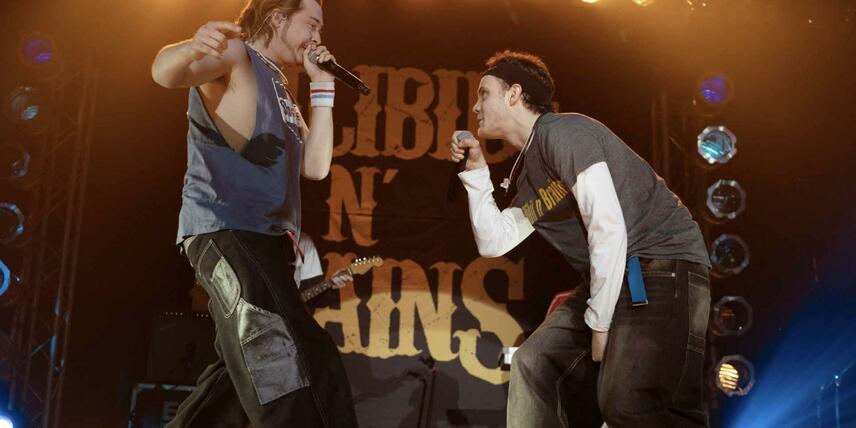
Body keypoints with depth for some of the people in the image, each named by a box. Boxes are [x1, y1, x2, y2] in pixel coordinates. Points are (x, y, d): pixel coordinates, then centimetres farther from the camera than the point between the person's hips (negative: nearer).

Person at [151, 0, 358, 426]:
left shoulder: (280, 88, 26)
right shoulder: (236, 55, 1)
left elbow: (315, 165, 15)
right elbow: (164, 72, -19)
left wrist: (322, 86, 13)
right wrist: (190, 48, -43)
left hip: (267, 237, 10)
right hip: (224, 229, -10)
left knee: (241, 374, 18)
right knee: (300, 366, -26)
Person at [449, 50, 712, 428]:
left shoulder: (561, 131, -12)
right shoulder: (529, 171, 17)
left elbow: (609, 227, -20)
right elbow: (494, 243, 16)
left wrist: (600, 322, -15)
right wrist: (476, 169, 14)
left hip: (667, 265, -9)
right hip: (612, 278, 10)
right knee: (535, 363, 8)